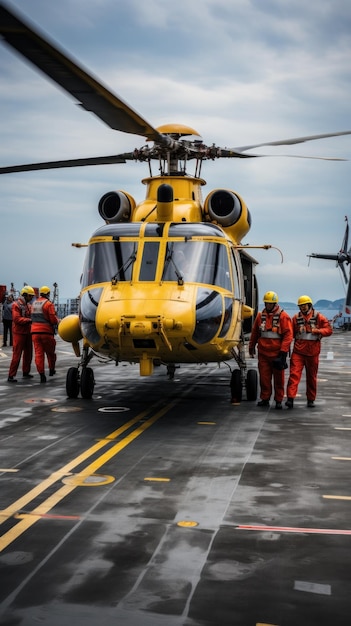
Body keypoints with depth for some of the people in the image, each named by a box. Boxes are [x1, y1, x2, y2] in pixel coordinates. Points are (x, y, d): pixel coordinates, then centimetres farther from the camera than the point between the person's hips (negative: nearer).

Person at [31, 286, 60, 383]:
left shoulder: (34, 303, 14)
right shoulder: (48, 304, -7)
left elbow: (33, 317, 15)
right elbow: (53, 319, -14)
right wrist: (57, 321, 7)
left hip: (35, 331, 5)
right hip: (46, 331, -5)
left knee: (38, 353, 1)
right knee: (50, 352, 14)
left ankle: (42, 375, -5)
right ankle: (51, 370, 28)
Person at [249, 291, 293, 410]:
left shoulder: (283, 316, -5)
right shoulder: (261, 315, 9)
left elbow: (288, 334, -10)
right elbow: (255, 332, 18)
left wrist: (283, 351, -15)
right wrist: (251, 346, 20)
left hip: (277, 353, -4)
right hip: (263, 352, 4)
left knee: (278, 378, 4)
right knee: (264, 377, 6)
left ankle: (279, 400, 12)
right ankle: (265, 399, 16)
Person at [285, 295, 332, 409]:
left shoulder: (318, 317, 2)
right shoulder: (296, 318, 7)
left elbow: (329, 330, -3)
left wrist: (317, 331, -20)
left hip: (313, 352, 0)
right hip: (298, 351, 0)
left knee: (311, 377, 10)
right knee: (294, 374, -12)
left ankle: (311, 399, 22)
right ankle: (290, 398, -16)